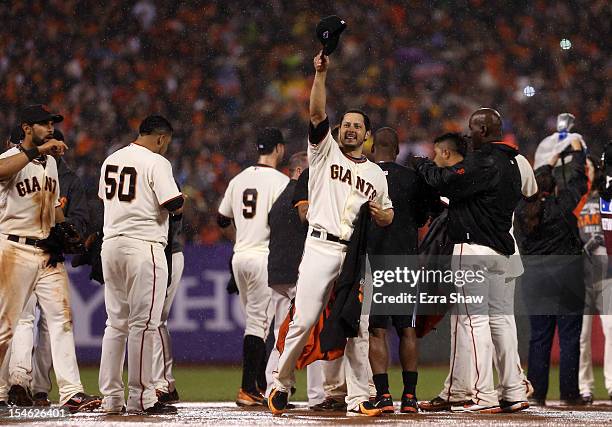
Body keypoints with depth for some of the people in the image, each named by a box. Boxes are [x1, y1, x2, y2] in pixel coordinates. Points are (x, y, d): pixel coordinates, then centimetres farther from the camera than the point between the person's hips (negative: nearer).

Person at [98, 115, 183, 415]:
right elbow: (175, 205, -14)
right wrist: (180, 201, 8)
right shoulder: (156, 162, -9)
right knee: (143, 323, -5)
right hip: (143, 246, -7)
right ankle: (141, 398, -5)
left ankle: (111, 397, 11)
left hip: (111, 243, 7)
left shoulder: (111, 161, 14)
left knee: (116, 323, 12)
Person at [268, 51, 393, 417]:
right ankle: (282, 384, 5)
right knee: (303, 321, -9)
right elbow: (317, 113, -6)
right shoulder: (326, 151, 8)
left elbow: (388, 217, 23)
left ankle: (358, 398, 3)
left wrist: (381, 214, -2)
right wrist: (321, 73, -18)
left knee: (357, 329, 1)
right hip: (321, 248, -3)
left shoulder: (377, 174, 18)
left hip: (357, 255, 3)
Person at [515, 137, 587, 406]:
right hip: (567, 276, -4)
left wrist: (550, 164, 34)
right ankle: (569, 392, 0)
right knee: (569, 336, 1)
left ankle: (537, 393, 5)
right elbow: (577, 181, 4)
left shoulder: (521, 212, 0)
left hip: (534, 280, 4)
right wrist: (577, 150, 21)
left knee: (539, 337, 8)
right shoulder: (561, 207, -10)